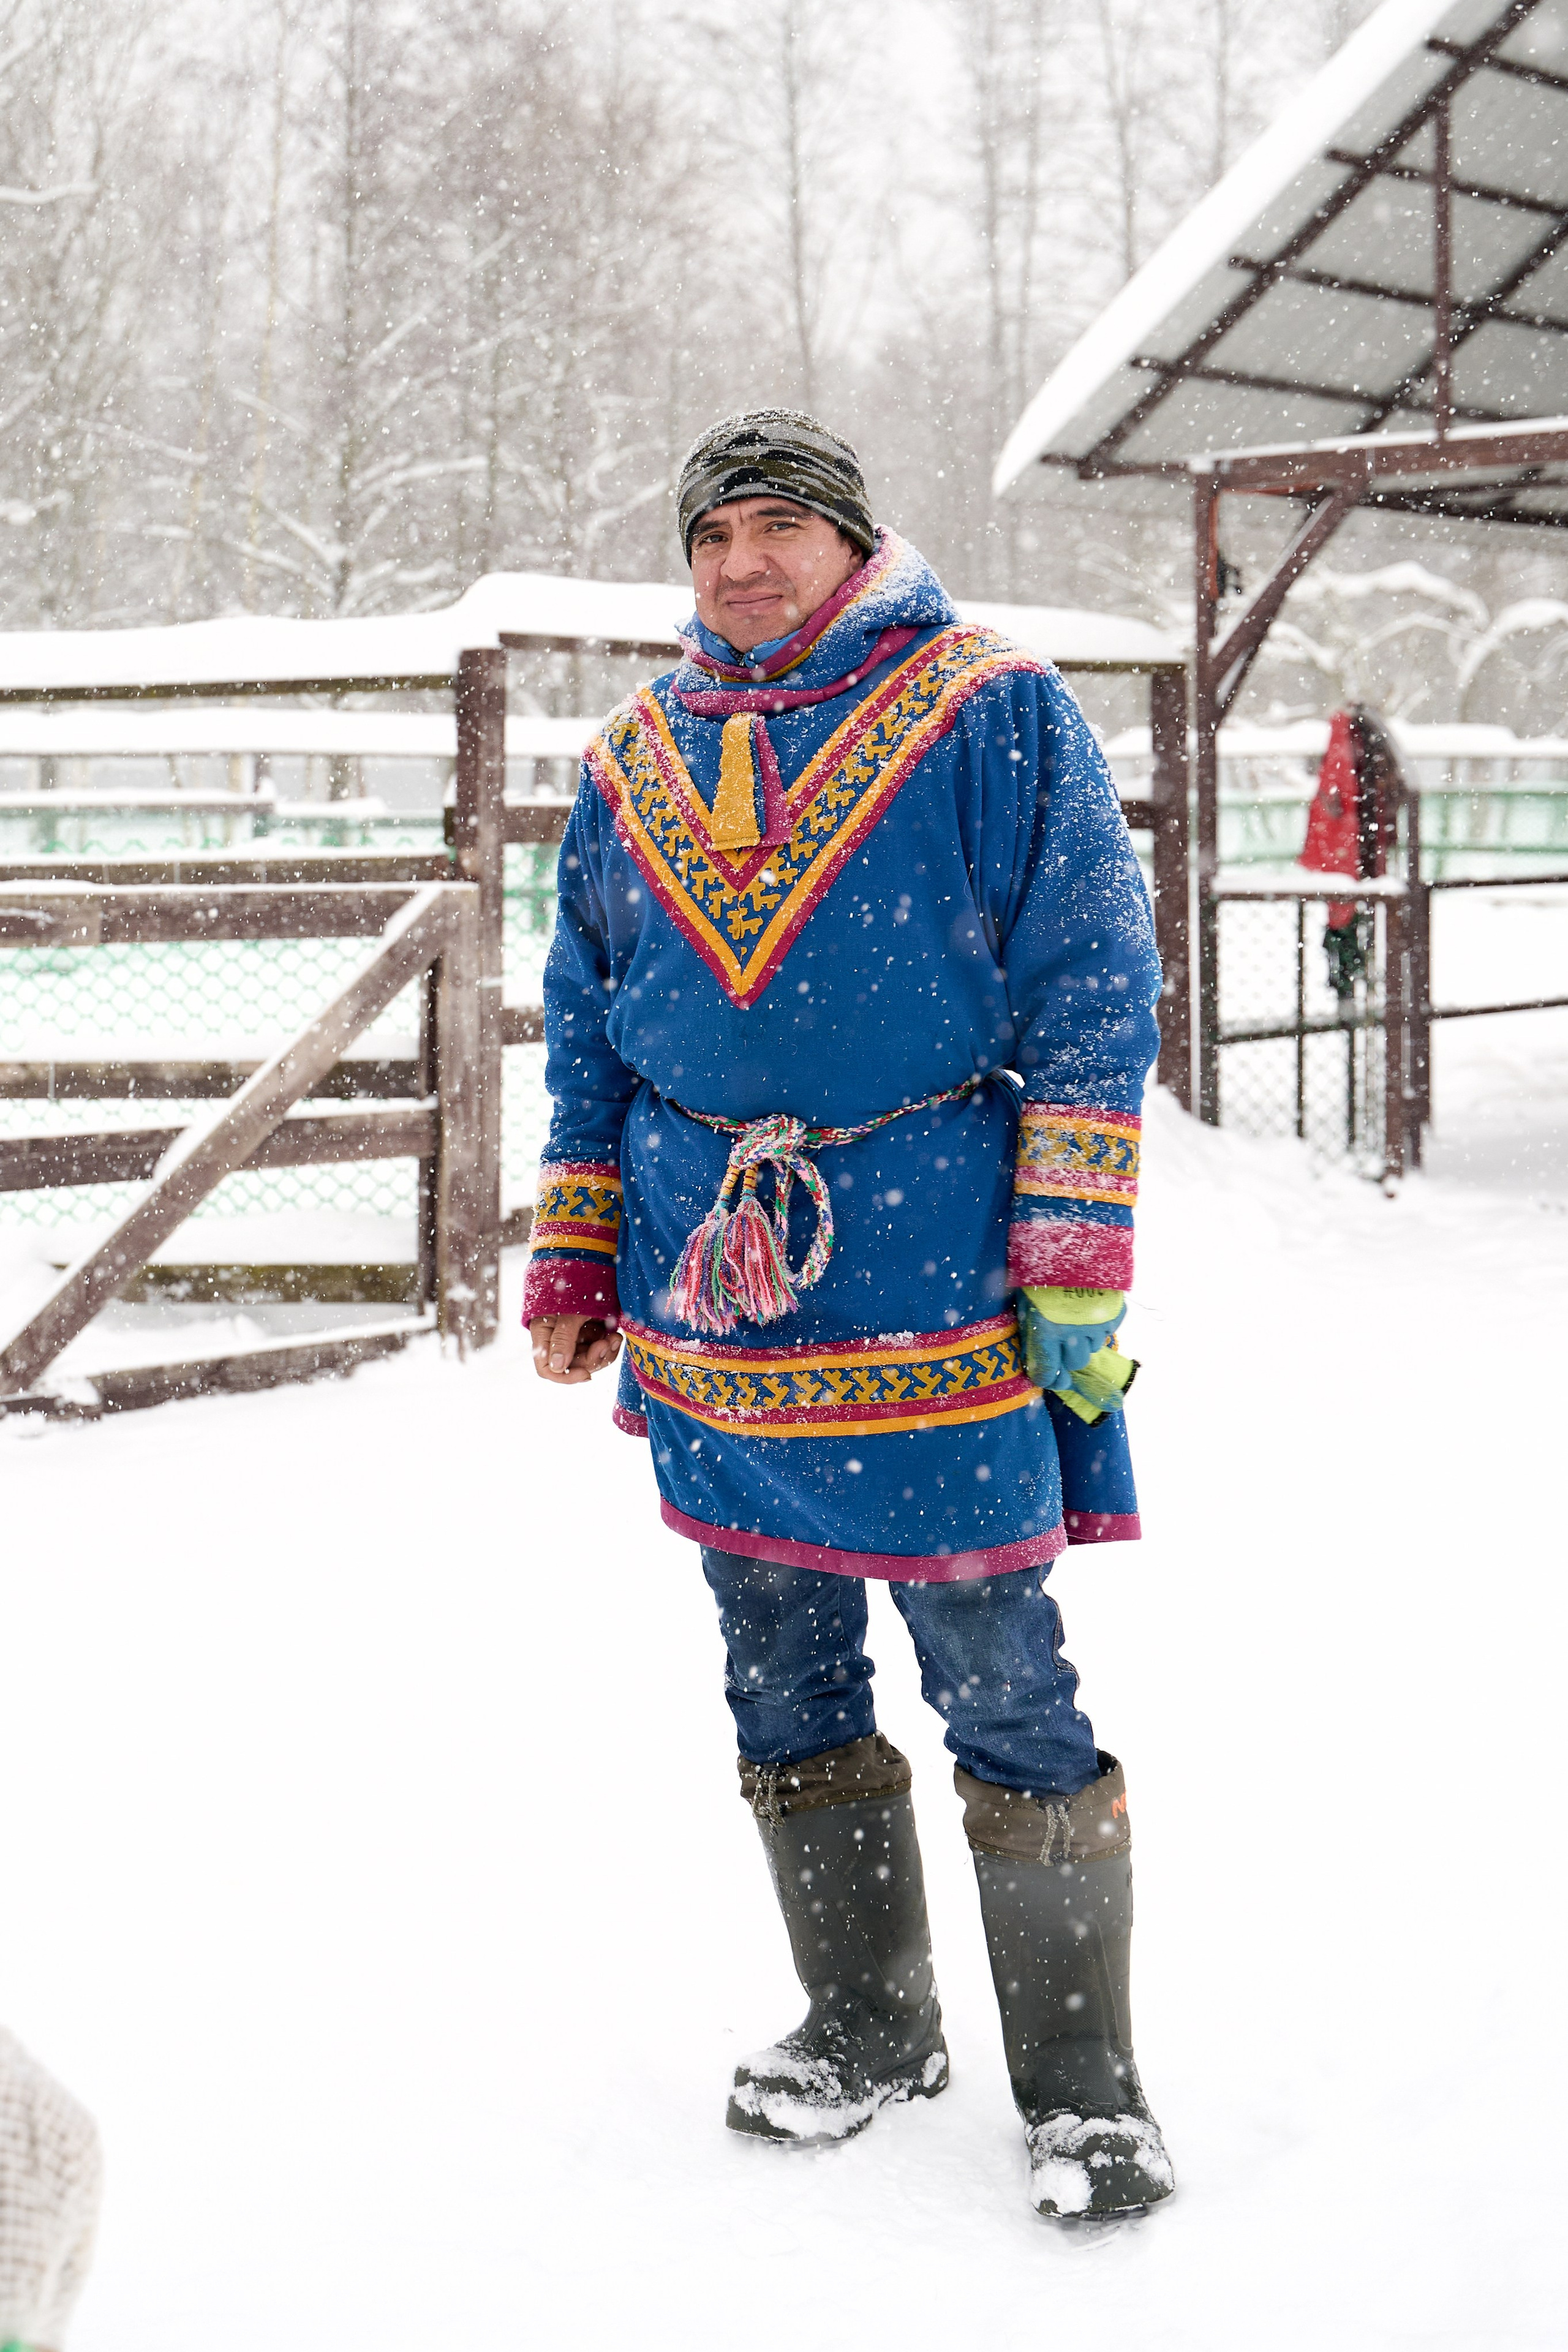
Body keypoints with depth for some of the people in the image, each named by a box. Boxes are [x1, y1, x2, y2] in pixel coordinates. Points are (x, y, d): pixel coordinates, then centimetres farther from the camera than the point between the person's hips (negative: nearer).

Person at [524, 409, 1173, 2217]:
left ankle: (1082, 2088, 9)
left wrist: (1074, 1256, -11)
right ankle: (867, 2029, 29)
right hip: (714, 1297, 5)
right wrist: (573, 1258, 15)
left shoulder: (989, 714, -2)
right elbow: (588, 1034, 20)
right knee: (782, 1691, 13)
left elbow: (1090, 982, -5)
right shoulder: (633, 762, 13)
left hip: (936, 1289, -5)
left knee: (1003, 1691, -4)